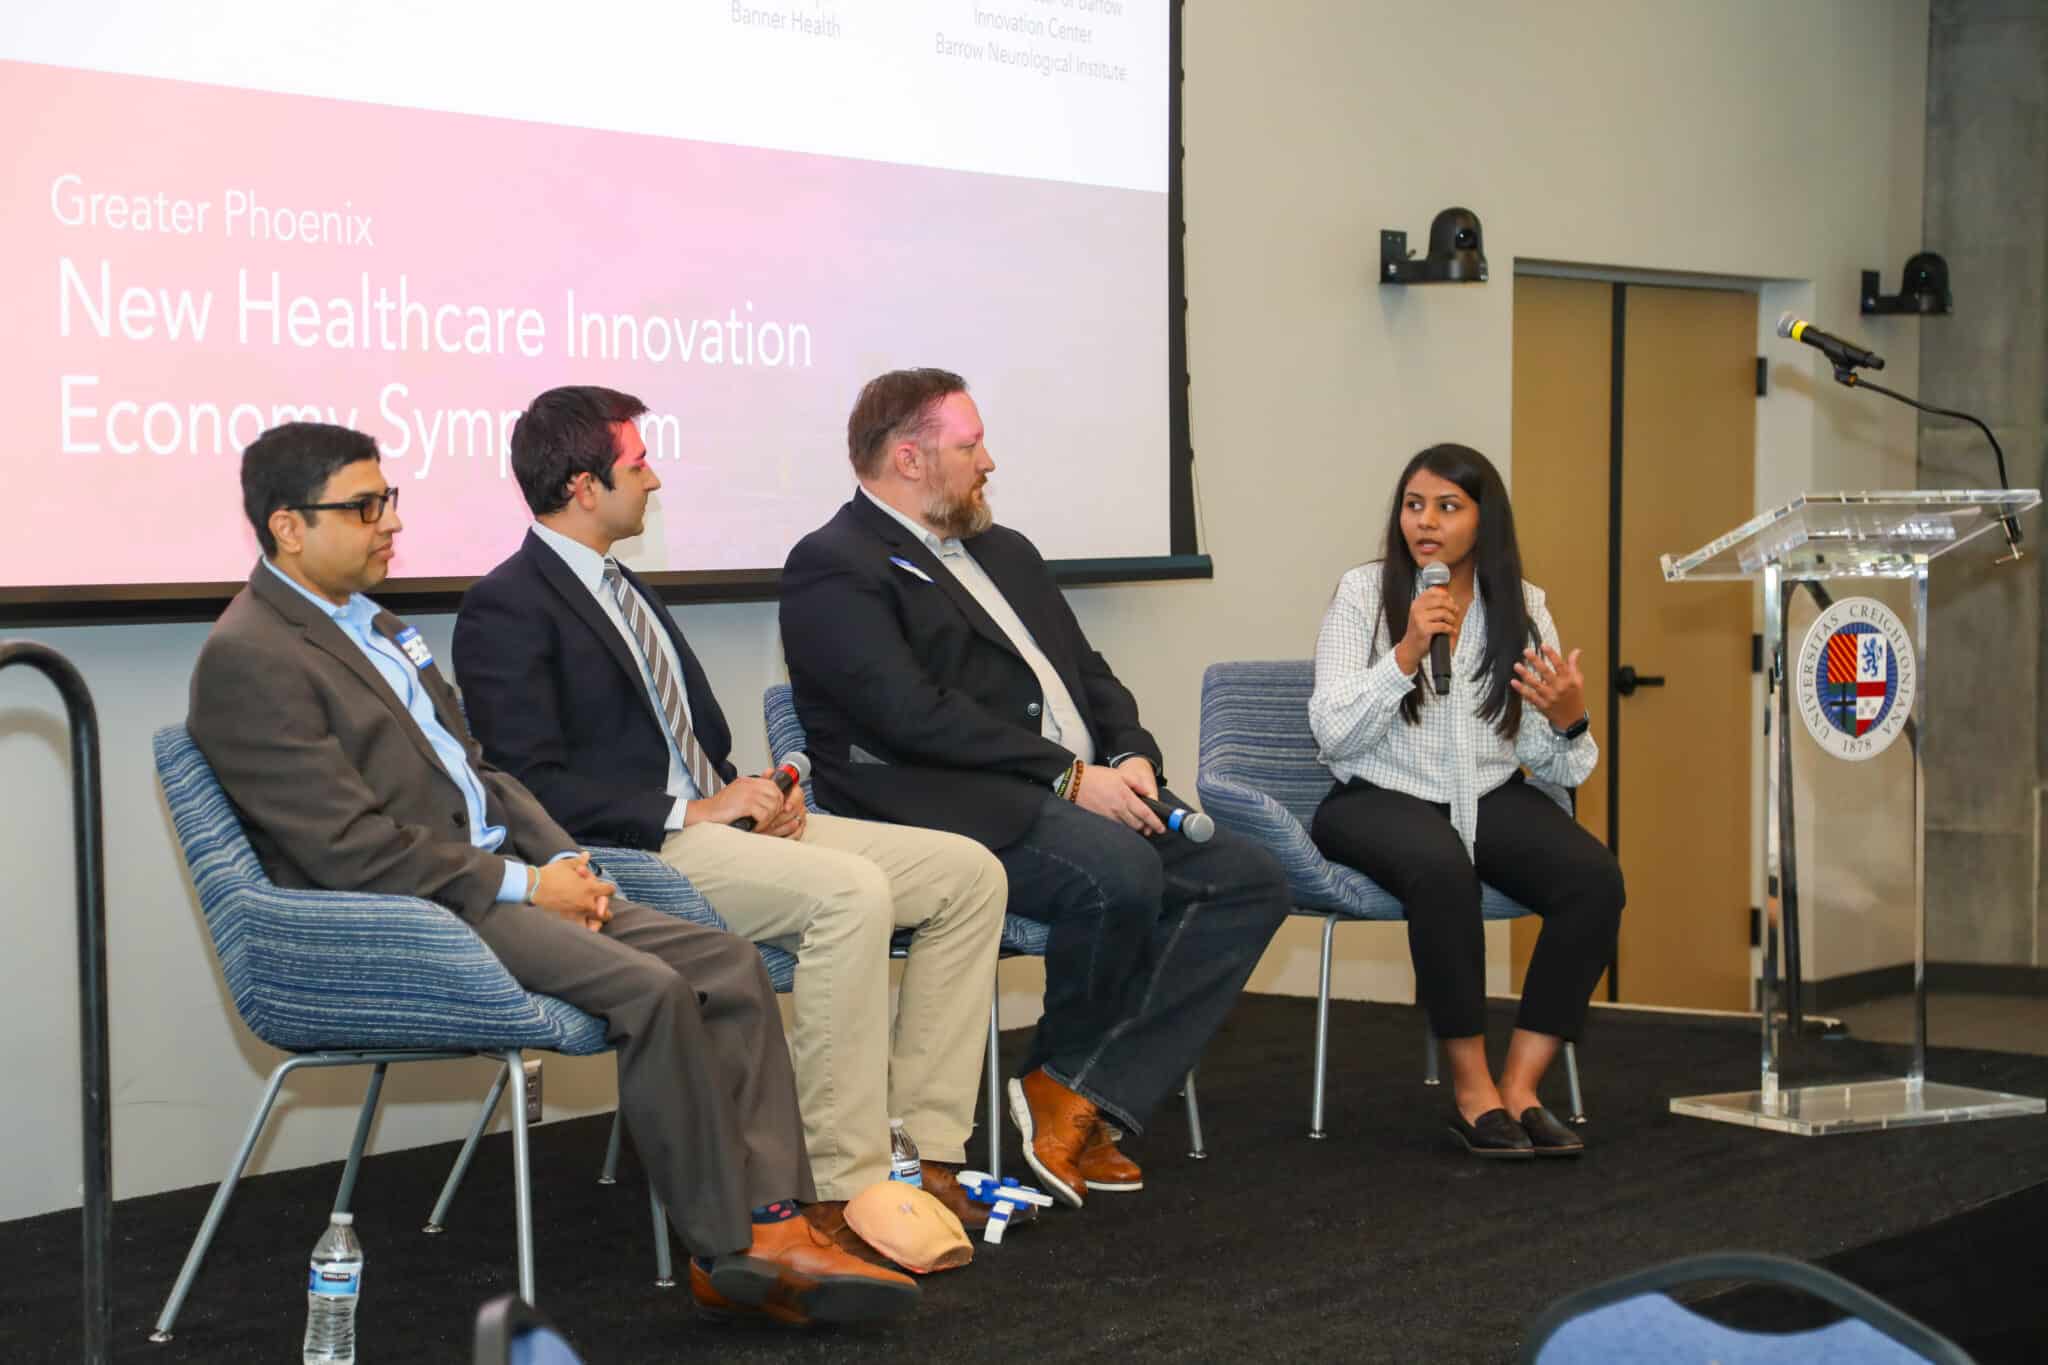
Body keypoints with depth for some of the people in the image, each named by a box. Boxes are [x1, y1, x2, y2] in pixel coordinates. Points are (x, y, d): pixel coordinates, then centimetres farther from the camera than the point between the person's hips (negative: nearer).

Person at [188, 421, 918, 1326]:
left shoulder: (375, 627, 19)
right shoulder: (250, 659, -11)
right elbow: (354, 849, -18)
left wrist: (565, 861, 4)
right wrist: (523, 885, -14)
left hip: (492, 880, 9)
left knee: (727, 962, -8)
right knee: (652, 988, -26)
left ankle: (769, 1224, -13)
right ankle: (727, 1254, -14)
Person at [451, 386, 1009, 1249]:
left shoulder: (620, 589, 22)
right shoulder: (507, 608, -7)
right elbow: (532, 786, -17)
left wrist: (755, 795, 4)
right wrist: (688, 811, -18)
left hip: (712, 817, 9)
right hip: (633, 853, -9)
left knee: (968, 873, -3)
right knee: (848, 891, -33)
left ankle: (923, 1153, -6)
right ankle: (841, 1194, -29)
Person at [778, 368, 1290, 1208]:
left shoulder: (1004, 553, 24)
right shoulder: (833, 569, -5)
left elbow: (1089, 672, 22)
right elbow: (914, 714, -17)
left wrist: (1130, 757, -1)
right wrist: (1070, 777, -18)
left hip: (1089, 797, 9)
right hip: (958, 815, -9)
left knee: (1250, 883, -7)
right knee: (1119, 869, -34)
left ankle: (1085, 1098, -15)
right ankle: (1061, 1080, -6)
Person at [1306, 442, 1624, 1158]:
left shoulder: (1521, 606, 6)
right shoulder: (1363, 593, -2)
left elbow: (1556, 768, 5)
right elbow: (1332, 733, -11)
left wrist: (1568, 721, -18)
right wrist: (1406, 654, -21)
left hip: (1489, 800, 4)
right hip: (1380, 800, -4)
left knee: (1596, 878, -25)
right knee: (1443, 869, -38)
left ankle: (1520, 1087, -17)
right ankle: (1472, 1091, -24)